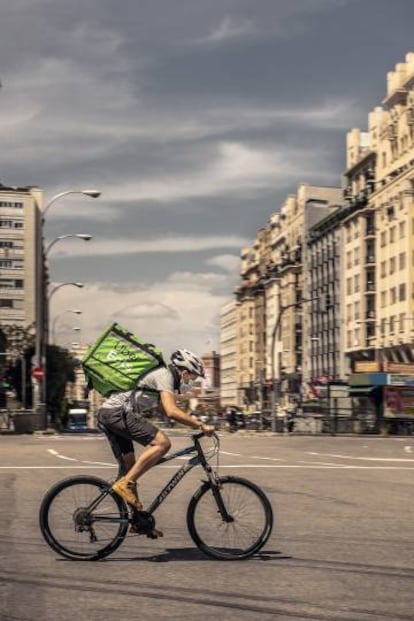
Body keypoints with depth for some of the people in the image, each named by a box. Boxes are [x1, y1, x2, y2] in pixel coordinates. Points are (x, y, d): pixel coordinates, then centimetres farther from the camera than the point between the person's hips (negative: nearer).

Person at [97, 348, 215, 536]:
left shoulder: (161, 375, 26)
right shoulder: (165, 376, -6)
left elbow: (166, 411, 34)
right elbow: (172, 412, -19)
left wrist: (194, 423, 27)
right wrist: (201, 425, -15)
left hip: (106, 415, 11)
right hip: (118, 412, -11)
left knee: (128, 466, 13)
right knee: (162, 442, -18)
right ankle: (125, 483, -17)